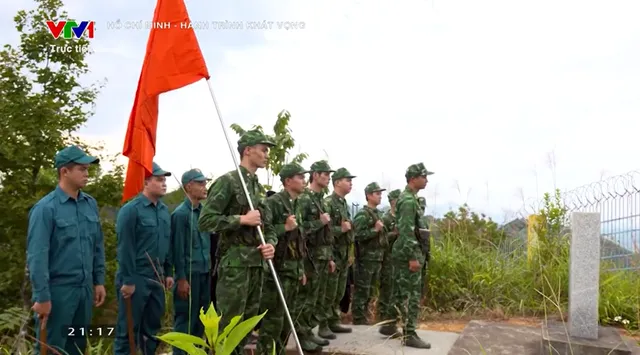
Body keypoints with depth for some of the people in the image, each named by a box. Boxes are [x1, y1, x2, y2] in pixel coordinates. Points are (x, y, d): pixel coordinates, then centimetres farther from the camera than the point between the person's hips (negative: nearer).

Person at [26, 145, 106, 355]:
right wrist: (42, 296, -15)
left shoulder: (91, 204, 5)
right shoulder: (46, 208, -13)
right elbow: (37, 256, -15)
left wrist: (99, 281, 10)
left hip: (85, 289, 6)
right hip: (58, 290, -6)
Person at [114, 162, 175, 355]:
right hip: (136, 278, -7)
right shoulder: (131, 210, -12)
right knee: (128, 328, 2)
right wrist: (127, 280, -15)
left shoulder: (164, 210, 10)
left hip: (157, 278, 7)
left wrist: (168, 273, 13)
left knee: (153, 325, 15)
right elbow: (125, 248, -15)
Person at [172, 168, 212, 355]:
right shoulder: (181, 213, -11)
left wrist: (210, 268, 14)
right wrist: (181, 278, -13)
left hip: (205, 272, 7)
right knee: (185, 319, 2)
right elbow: (178, 248, -12)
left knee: (201, 317, 15)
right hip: (190, 273, -7)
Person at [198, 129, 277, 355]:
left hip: (257, 263, 8)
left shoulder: (260, 188, 15)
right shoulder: (227, 181, -9)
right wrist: (242, 219, -18)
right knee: (228, 325, -4)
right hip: (235, 262, -8)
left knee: (248, 322, 15)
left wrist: (271, 244, -3)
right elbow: (205, 220, -16)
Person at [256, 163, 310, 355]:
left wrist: (301, 269, 19)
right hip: (278, 269, -9)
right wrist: (284, 227, -22)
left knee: (287, 317, 14)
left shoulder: (296, 205, 16)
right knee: (273, 319, -6)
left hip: (293, 269, 9)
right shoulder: (273, 202, -11)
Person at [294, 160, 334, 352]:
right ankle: (301, 335, 5)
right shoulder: (303, 199, -12)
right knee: (306, 298, -3)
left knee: (317, 298, 13)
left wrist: (330, 257, 18)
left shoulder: (321, 200, 16)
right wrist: (320, 222, -15)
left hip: (323, 256, 9)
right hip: (310, 256, -9)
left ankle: (309, 330, 22)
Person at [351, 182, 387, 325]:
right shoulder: (362, 214, -11)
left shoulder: (378, 214, 16)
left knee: (370, 290, 13)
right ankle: (358, 318, 3)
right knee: (362, 290, -3)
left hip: (377, 258, 9)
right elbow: (358, 235, -21)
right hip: (366, 258, -9)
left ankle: (364, 316, 22)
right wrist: (375, 229, -22)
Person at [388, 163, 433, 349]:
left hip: (403, 252, 10)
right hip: (408, 253, -10)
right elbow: (406, 231, -23)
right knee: (411, 294, -6)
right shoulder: (409, 200, -17)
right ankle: (409, 335, -2)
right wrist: (413, 257, -24)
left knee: (399, 292, 14)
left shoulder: (406, 198, 16)